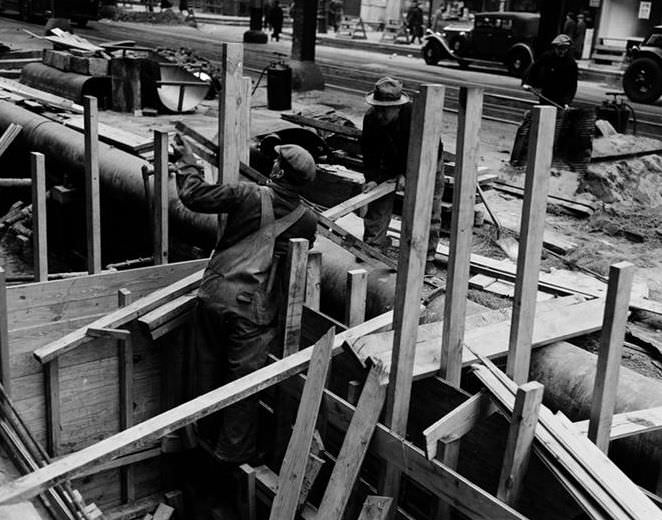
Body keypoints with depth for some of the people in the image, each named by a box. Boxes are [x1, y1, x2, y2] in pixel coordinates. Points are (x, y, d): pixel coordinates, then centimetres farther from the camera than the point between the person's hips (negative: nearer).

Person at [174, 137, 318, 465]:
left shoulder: (248, 196, -6)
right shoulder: (306, 220, -1)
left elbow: (194, 196, 1)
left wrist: (187, 162, 17)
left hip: (213, 294, 1)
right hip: (251, 308, -1)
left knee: (210, 368, 19)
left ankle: (208, 433, 38)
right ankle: (235, 452, 21)